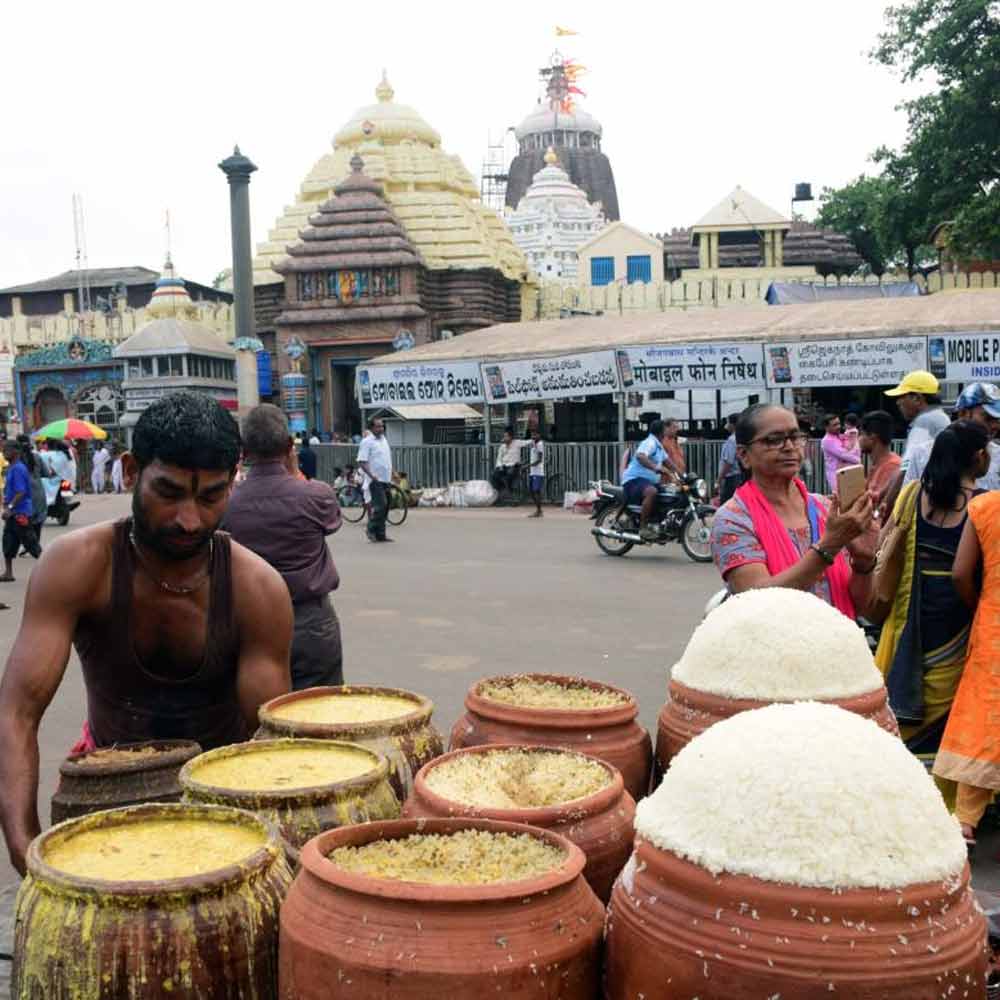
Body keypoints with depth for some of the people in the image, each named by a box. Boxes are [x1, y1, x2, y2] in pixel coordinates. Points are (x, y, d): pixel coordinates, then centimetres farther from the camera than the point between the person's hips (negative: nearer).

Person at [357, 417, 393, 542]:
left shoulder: (384, 439, 15)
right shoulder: (367, 442, -9)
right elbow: (361, 462, -15)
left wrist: (392, 473, 17)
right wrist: (372, 476, -23)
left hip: (386, 479, 8)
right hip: (376, 480, -8)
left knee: (384, 506, 8)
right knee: (381, 505, -16)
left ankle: (380, 535, 13)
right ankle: (371, 529, -1)